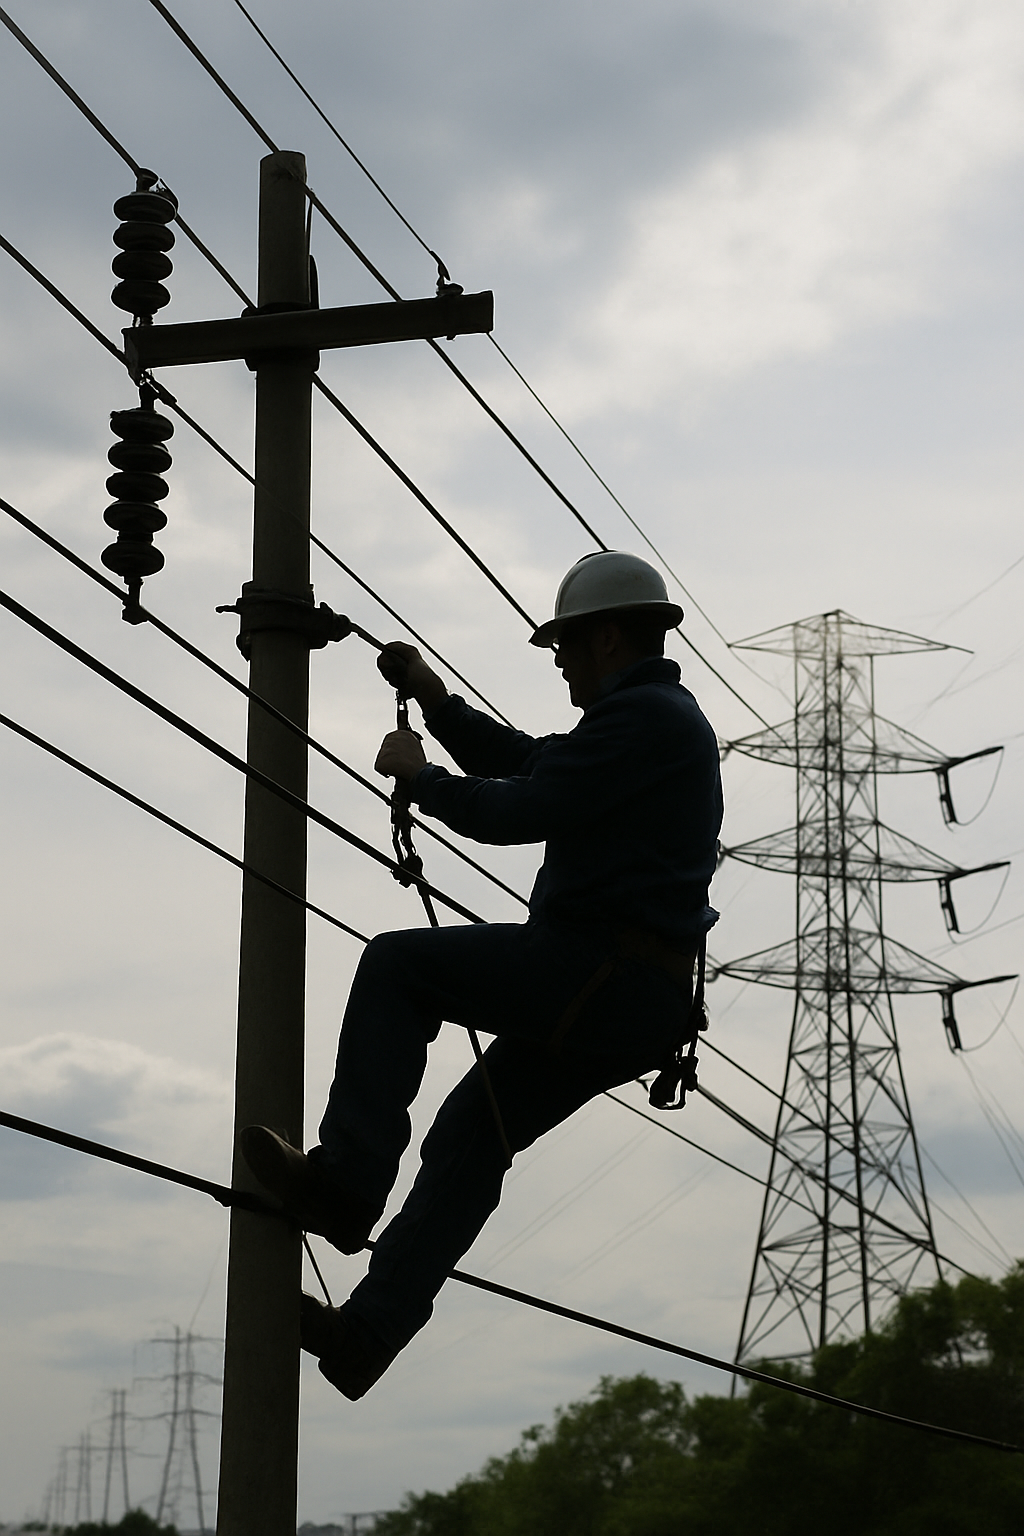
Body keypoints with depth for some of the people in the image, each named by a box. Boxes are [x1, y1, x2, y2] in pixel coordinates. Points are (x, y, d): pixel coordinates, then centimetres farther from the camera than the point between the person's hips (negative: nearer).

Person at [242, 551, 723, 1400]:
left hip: (601, 973, -10)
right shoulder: (659, 715, 22)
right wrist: (437, 702, 23)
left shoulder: (644, 716, -11)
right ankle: (369, 1331, 11)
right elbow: (525, 763, 30)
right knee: (471, 1132, 11)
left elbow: (518, 810, -15)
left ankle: (346, 1180, -6)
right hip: (632, 999, 10)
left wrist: (419, 775, 0)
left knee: (395, 965, -3)